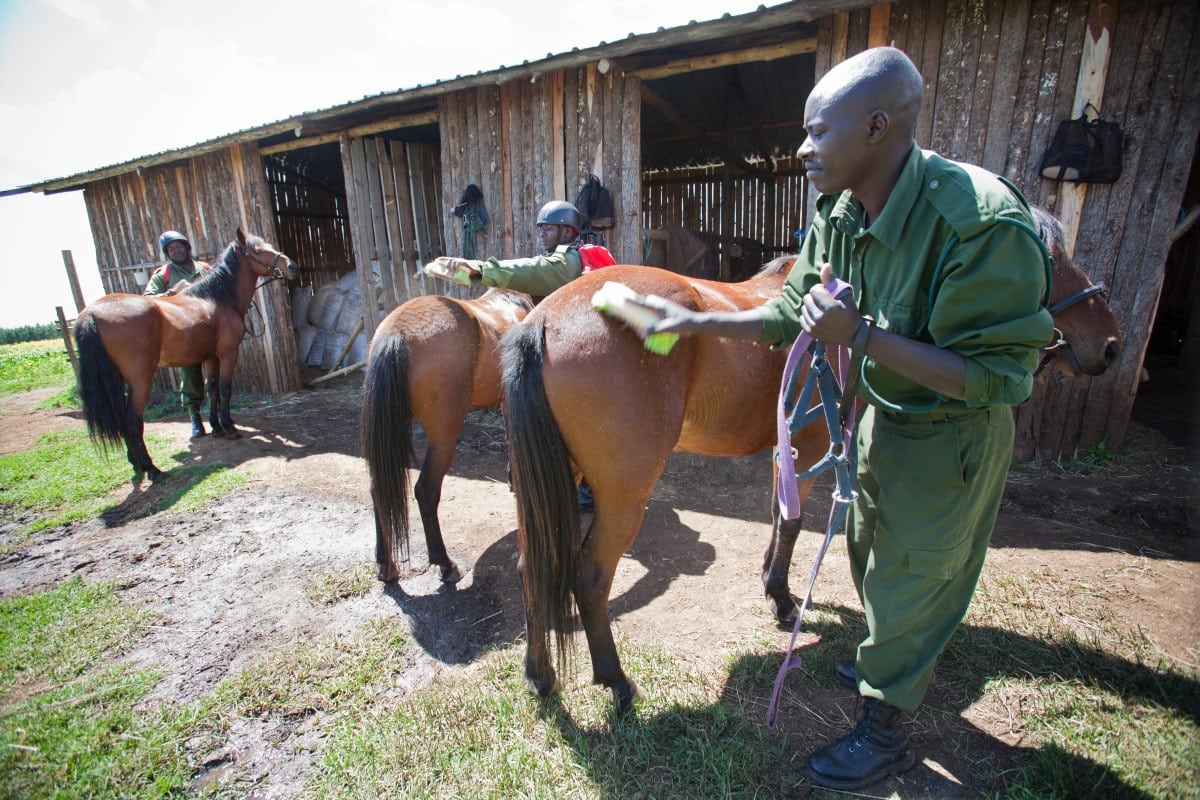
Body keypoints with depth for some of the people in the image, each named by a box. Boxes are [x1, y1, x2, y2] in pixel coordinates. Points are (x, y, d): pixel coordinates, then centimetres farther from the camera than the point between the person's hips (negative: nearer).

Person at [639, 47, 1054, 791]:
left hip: (952, 435, -7)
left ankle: (884, 732, 35)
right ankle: (894, 659, 56)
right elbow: (792, 312, 2)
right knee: (871, 551, 26)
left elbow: (998, 375, -29)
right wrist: (695, 319, -4)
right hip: (884, 415, 8)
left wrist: (860, 334, -37)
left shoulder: (984, 222, -31)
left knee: (913, 580, 9)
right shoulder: (839, 213, -8)